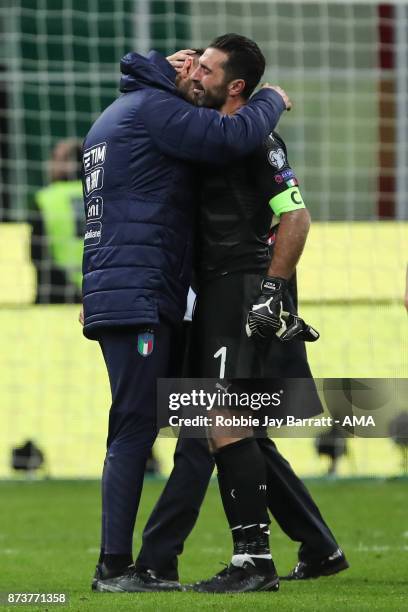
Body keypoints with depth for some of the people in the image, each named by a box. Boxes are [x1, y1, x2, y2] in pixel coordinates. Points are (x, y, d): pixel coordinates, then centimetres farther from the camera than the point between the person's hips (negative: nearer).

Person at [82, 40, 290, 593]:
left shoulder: (110, 119, 26)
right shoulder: (153, 107, -7)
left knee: (136, 430, 9)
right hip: (137, 298, -10)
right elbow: (231, 137, -17)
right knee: (134, 428, -12)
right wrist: (272, 101, -1)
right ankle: (114, 566, -14)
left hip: (113, 293, 10)